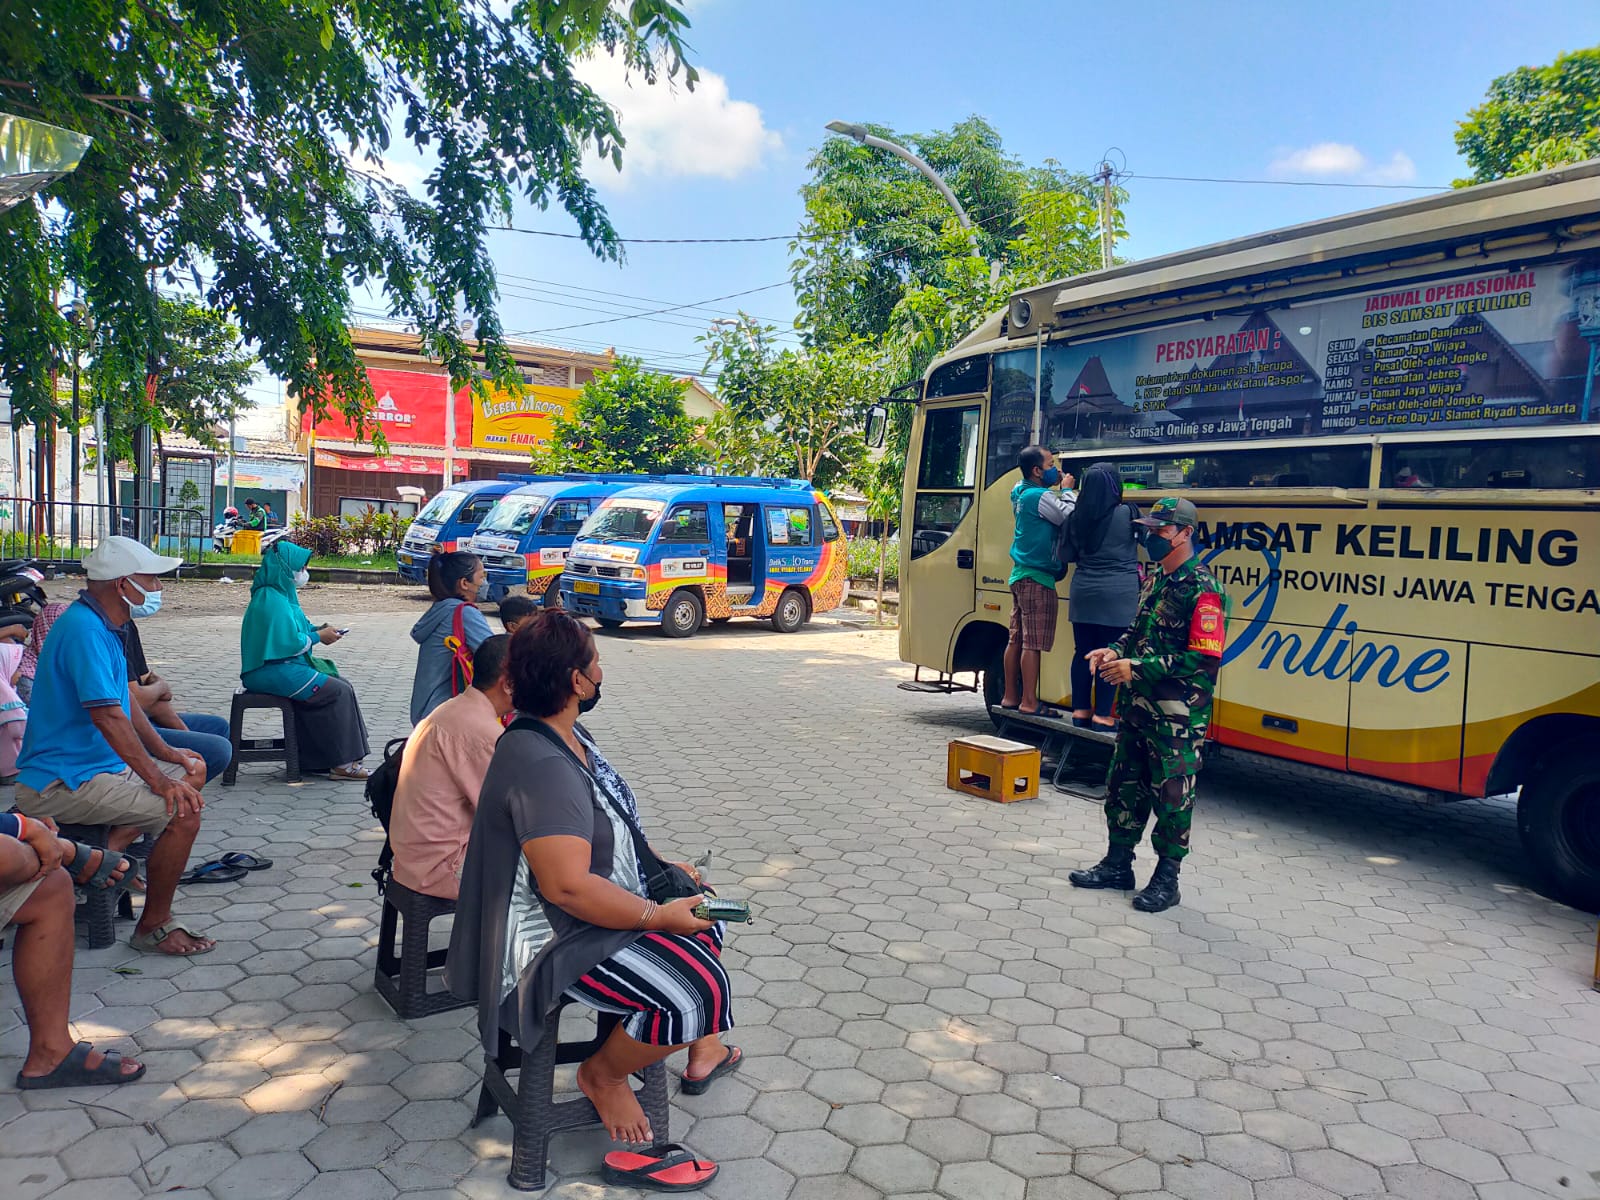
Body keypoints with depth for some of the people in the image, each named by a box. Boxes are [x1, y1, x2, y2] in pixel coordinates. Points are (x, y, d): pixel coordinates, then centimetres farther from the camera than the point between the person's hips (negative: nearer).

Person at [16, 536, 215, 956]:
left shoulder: (105, 625, 11)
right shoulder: (84, 629, -22)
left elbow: (125, 701, 17)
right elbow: (107, 715, -28)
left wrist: (164, 752, 8)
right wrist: (158, 780, -27)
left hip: (99, 763, 11)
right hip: (62, 781, -11)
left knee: (193, 772, 14)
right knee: (183, 811, -22)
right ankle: (154, 927, -6)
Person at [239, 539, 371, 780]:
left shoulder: (281, 594, 13)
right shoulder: (272, 599, -18)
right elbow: (290, 643, -22)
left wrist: (318, 630, 6)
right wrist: (319, 637, -8)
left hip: (280, 667, 11)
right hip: (274, 672, -11)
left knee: (339, 686, 6)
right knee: (340, 691, -15)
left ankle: (319, 759, 4)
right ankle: (342, 762, -10)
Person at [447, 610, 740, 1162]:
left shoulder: (568, 735, 2)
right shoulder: (541, 765, -31)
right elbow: (569, 887, -34)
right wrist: (658, 916, -24)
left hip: (600, 902, 11)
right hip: (559, 939, -11)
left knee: (704, 925, 17)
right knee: (697, 993, -20)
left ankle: (703, 1048, 34)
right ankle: (603, 1074, 5)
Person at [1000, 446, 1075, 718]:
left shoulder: (1021, 492, 11)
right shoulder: (1041, 496, -15)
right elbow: (1072, 518, -15)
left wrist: (1057, 485, 10)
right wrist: (1067, 490, -1)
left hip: (1020, 574, 9)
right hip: (1037, 577, -9)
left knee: (1017, 638, 12)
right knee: (1034, 643, -6)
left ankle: (1010, 696, 17)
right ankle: (1029, 702, -4)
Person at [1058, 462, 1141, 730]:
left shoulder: (1076, 517, 2)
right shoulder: (1127, 514, -9)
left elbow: (1066, 555, 7)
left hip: (1083, 592, 4)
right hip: (1117, 595, -4)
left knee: (1083, 651, 11)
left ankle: (1080, 710, 17)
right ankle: (1102, 715, 2)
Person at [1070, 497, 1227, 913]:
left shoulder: (1202, 589, -15)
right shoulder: (1156, 579, 13)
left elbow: (1205, 659, -22)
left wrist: (1137, 669, -22)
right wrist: (1115, 651, 3)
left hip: (1178, 715, -9)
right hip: (1139, 705, 9)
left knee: (1172, 795, 2)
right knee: (1124, 785, 15)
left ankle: (1166, 879, 15)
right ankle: (1118, 864, 29)